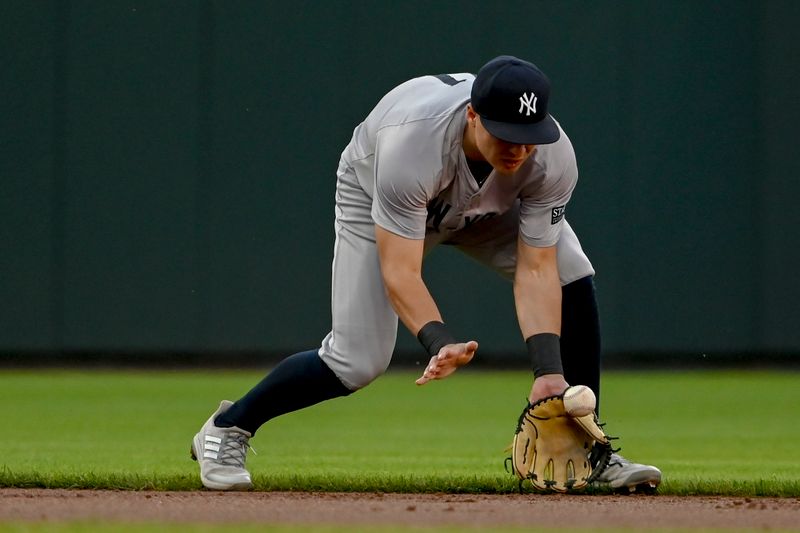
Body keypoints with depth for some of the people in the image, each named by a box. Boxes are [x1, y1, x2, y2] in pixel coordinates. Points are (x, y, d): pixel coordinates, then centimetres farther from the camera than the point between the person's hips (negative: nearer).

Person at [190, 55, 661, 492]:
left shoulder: (554, 157, -33)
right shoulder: (411, 143, -44)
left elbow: (536, 270, -29)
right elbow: (399, 273, -43)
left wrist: (548, 370, -41)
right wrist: (441, 342, -60)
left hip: (490, 204, 4)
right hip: (376, 197, -4)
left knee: (573, 280, -16)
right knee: (358, 361, -15)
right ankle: (228, 428, 8)